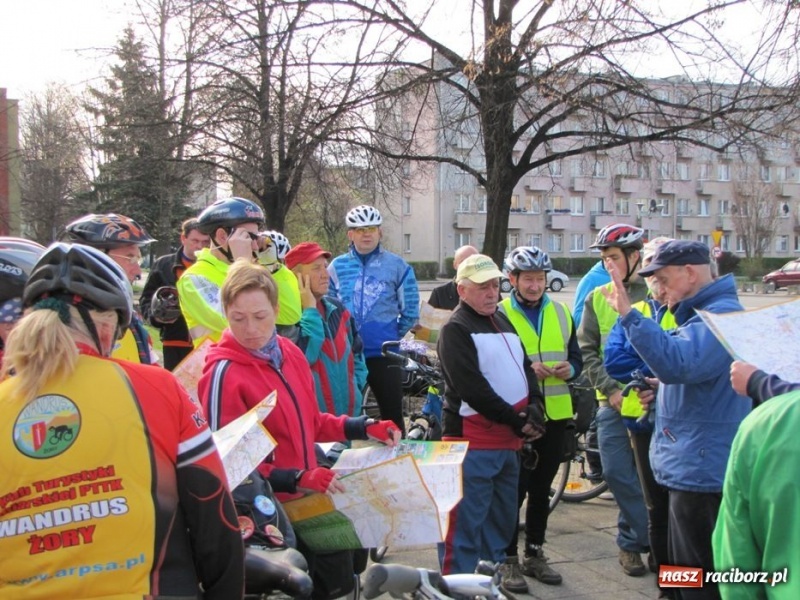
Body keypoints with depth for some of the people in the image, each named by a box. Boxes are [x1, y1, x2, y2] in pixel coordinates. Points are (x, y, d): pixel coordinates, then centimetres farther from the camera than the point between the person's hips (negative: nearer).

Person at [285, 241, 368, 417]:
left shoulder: (338, 309, 10)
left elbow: (356, 352, 21)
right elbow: (302, 356, -26)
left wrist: (357, 388, 7)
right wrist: (310, 310, -17)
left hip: (348, 413, 7)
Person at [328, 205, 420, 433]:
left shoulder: (397, 266, -2)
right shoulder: (336, 267, 4)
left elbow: (410, 310, 3)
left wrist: (391, 337, 6)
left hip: (383, 354, -2)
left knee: (392, 414, 2)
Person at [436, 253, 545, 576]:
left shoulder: (503, 322, 17)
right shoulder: (456, 329, -9)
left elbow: (525, 368, 15)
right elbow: (472, 388, -17)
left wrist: (534, 407, -3)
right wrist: (516, 420, -15)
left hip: (508, 441, 9)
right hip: (473, 443, -8)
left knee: (502, 520, 17)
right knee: (465, 524, -7)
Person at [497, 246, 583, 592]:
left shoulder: (561, 313, 10)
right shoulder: (500, 314, -4)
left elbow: (576, 358, 13)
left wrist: (569, 369, -9)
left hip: (555, 415, 5)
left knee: (542, 489, 14)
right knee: (514, 489, 1)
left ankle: (534, 554, 27)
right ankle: (508, 560, 12)